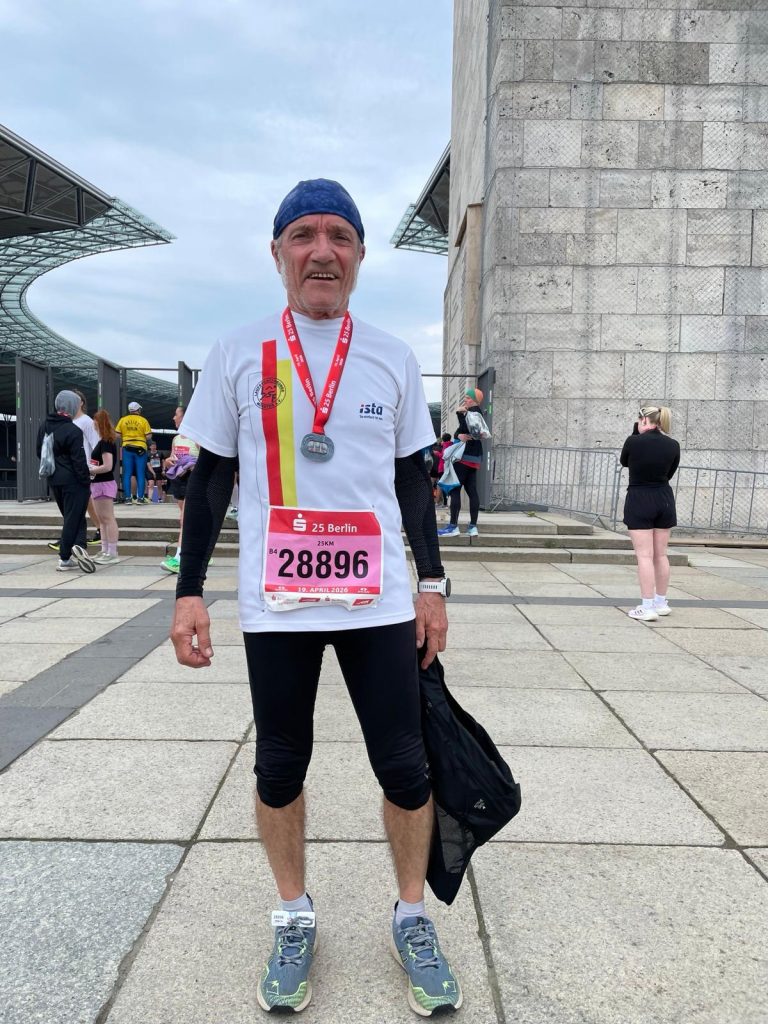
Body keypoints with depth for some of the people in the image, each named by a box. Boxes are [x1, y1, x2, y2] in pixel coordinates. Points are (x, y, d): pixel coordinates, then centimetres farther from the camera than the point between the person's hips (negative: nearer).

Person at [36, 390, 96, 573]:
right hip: (72, 481, -8)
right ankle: (65, 559, -3)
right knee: (74, 518, 0)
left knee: (71, 517, 17)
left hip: (54, 481, 8)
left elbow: (40, 453, 17)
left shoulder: (44, 426, 8)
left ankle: (77, 546, 8)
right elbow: (79, 461, -18)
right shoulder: (72, 431, -17)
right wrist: (86, 482, -13)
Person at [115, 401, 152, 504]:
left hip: (127, 448, 2)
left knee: (127, 474, 6)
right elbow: (148, 436, -8)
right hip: (140, 448, -2)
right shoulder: (143, 420, -3)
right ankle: (140, 498, 3)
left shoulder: (122, 420, 4)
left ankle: (127, 498, 6)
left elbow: (117, 435, 1)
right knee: (140, 474, 4)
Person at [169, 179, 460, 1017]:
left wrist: (432, 583, 7)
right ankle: (294, 919, 35)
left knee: (404, 767, 5)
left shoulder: (392, 359, 6)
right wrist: (189, 591, 0)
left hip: (380, 602, 1)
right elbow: (211, 477, 4)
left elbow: (413, 477, 10)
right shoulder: (238, 355, 2)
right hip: (275, 604, 0)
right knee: (280, 768, 11)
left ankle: (411, 918, 30)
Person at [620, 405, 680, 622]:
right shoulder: (673, 445, 1)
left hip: (639, 500, -4)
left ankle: (647, 607, -6)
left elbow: (624, 462, 9)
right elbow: (669, 473, 12)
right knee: (660, 555, 14)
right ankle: (661, 602, 24)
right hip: (664, 500, 5)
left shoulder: (633, 441, -11)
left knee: (644, 556, -4)